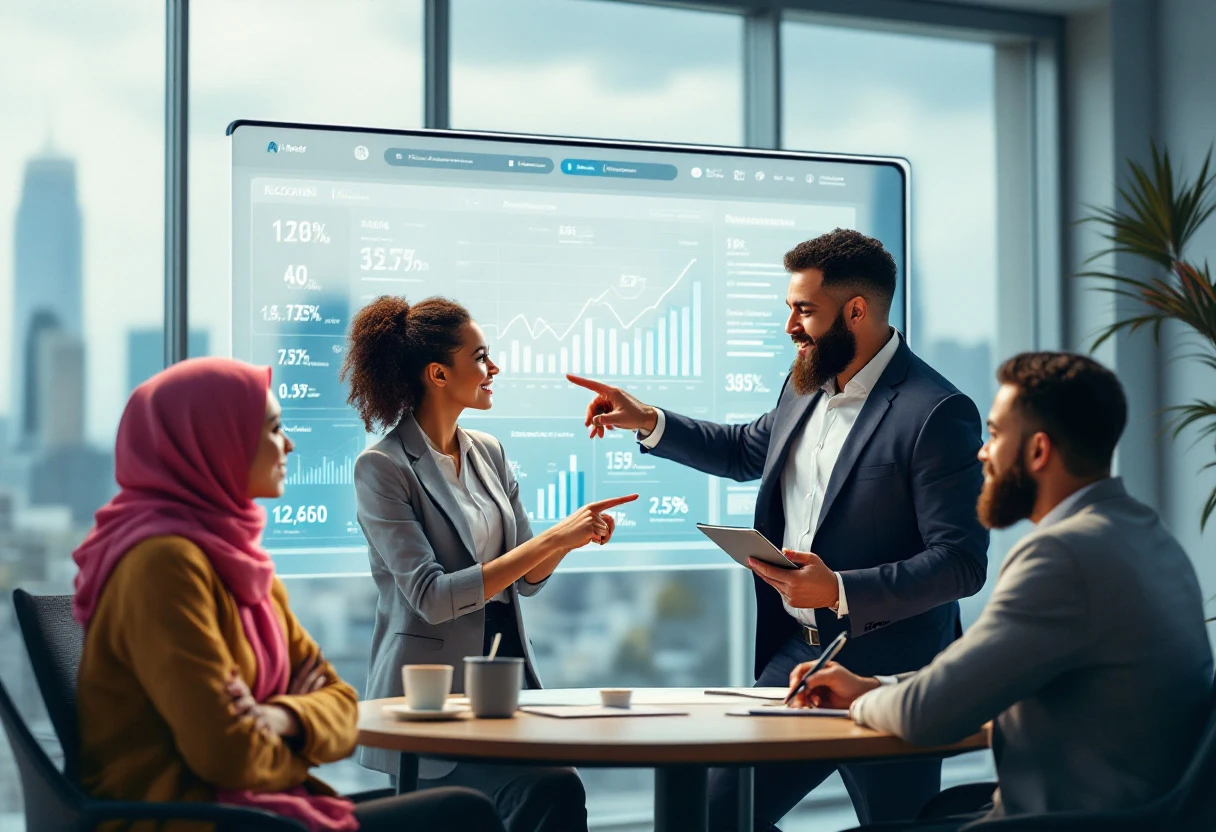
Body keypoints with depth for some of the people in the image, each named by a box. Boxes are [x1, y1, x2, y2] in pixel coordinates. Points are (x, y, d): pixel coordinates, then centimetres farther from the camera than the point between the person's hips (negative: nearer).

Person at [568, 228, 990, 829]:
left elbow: (963, 562, -21)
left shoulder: (937, 413, -18)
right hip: (794, 651, 8)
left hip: (887, 671, -8)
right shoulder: (805, 386, 7)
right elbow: (748, 451, 28)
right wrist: (647, 422, 17)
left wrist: (839, 592, -28)